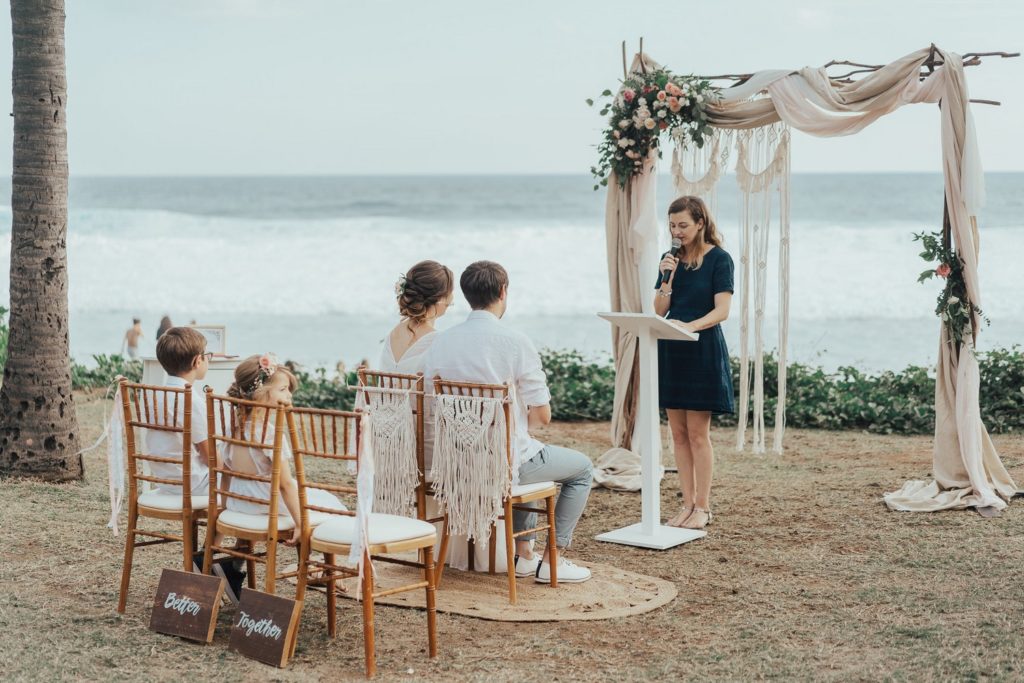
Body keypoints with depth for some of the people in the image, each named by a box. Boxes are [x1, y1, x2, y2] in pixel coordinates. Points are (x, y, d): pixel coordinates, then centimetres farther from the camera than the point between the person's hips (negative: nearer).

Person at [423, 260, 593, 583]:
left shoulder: (440, 342, -2)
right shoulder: (515, 342, -17)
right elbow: (543, 415, -14)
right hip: (506, 462, -6)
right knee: (582, 468, 20)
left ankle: (523, 554, 36)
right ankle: (552, 561, 17)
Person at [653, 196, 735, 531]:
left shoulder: (719, 259, -6)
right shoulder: (670, 259, 10)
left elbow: (722, 310, -14)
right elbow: (659, 311, 7)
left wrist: (690, 326, -30)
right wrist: (667, 278, -8)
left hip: (703, 350, -6)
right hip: (670, 351, 6)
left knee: (698, 433, -4)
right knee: (678, 432, 7)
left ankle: (703, 507, 3)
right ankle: (688, 504, 13)